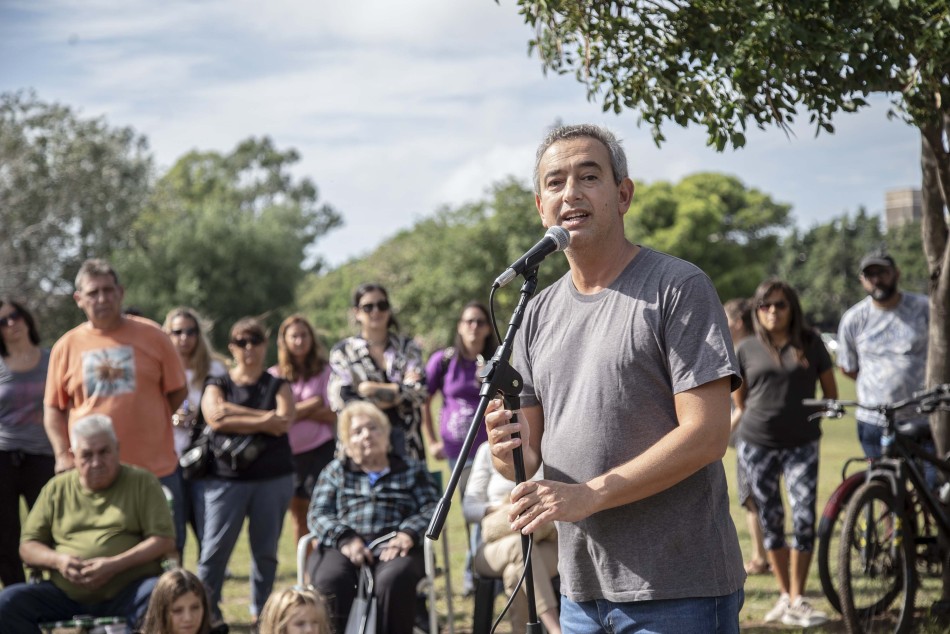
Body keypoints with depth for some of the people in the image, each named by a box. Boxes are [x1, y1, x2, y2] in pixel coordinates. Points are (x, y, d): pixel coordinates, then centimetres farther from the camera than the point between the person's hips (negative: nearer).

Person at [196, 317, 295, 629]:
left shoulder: (278, 386, 11)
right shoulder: (217, 385, 9)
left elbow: (282, 423, -8)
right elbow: (215, 417, -12)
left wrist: (236, 413, -10)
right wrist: (264, 418, -12)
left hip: (274, 479, 1)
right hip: (226, 478, -1)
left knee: (265, 549, 5)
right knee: (215, 548, -7)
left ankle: (261, 612, 16)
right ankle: (207, 612, -1)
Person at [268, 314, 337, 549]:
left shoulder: (325, 372, 0)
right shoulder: (275, 376, 5)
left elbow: (332, 415, -6)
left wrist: (298, 410, -11)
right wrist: (312, 404, -7)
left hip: (321, 450, -2)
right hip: (288, 451, 3)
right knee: (298, 514, 10)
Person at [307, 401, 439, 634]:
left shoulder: (412, 470, 24)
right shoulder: (335, 471, 25)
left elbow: (431, 507, 9)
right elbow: (318, 514, 12)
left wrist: (408, 533, -13)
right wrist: (345, 538, -10)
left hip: (394, 547, -1)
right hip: (345, 548, 1)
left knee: (394, 578, -36)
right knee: (330, 579, -34)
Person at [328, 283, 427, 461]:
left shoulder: (408, 347, 12)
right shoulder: (343, 352, 6)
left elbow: (418, 392, -1)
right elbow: (342, 401, -6)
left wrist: (374, 389, -8)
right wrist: (398, 390, -6)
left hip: (406, 446, 2)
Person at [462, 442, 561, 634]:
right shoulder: (489, 451, 10)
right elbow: (469, 506, 7)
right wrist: (497, 508, -13)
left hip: (545, 543, 0)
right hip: (497, 546, 0)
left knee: (516, 573, -38)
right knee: (520, 545, -40)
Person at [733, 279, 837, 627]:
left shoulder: (811, 343, 3)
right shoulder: (746, 348, 4)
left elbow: (830, 390, 10)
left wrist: (814, 418, 6)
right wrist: (752, 419, 6)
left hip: (801, 445, -1)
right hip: (757, 445, 1)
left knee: (804, 518, -10)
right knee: (771, 520, 6)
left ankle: (797, 600, -2)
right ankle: (785, 595, 18)